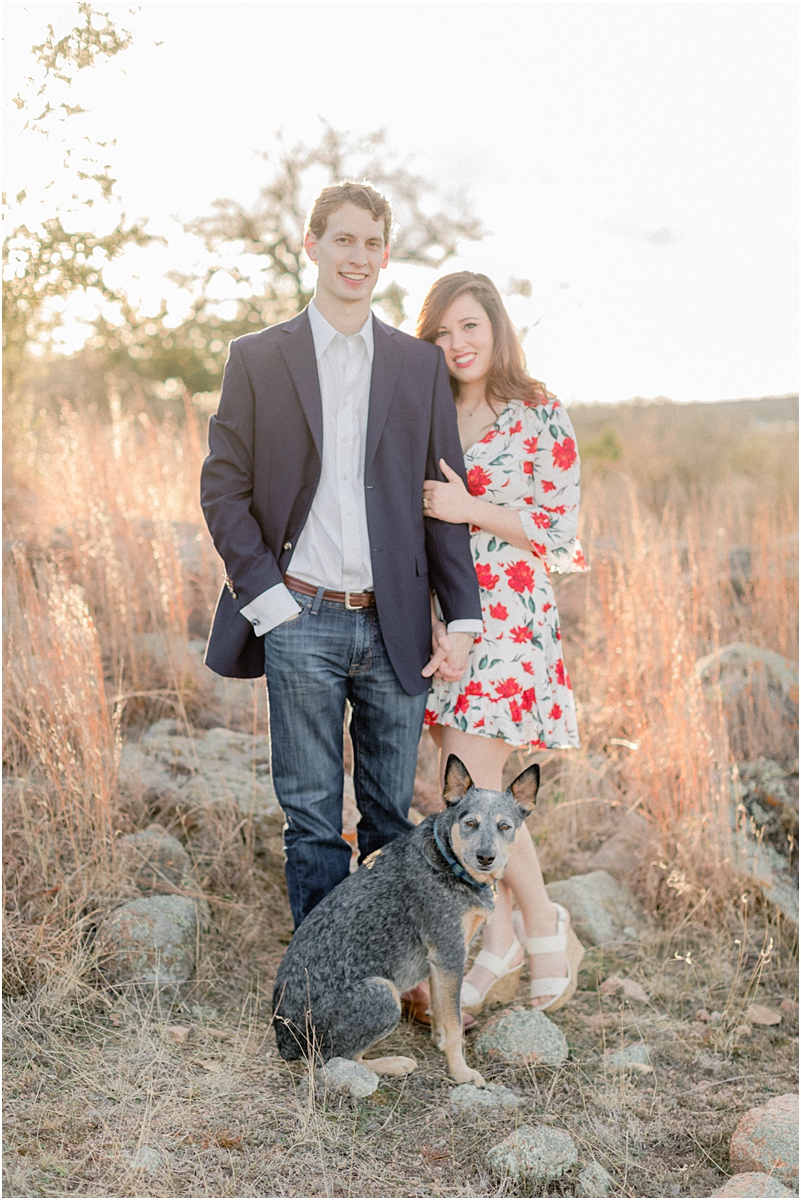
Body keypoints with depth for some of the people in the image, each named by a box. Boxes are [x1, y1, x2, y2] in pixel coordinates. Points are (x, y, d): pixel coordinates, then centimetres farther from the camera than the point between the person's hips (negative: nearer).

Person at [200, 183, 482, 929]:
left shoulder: (421, 365, 9)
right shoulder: (257, 358, 4)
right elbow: (223, 488, 2)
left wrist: (461, 617, 0)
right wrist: (266, 599, -8)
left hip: (395, 625, 2)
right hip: (301, 623, -2)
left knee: (393, 817, 12)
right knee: (312, 818, 7)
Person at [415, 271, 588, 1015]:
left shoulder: (540, 417, -5)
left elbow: (562, 531, -8)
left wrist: (471, 509, -15)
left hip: (508, 622, -5)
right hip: (439, 618, 6)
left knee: (472, 787, -11)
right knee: (465, 792, 6)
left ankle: (544, 926, 11)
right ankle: (498, 943, 20)